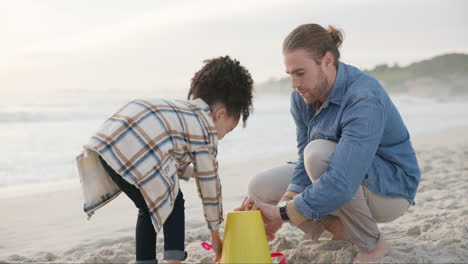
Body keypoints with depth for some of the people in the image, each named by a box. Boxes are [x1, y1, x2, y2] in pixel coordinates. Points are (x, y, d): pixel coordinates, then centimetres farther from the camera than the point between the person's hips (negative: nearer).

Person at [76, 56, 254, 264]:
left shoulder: (179, 110, 32)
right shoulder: (206, 130, 9)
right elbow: (209, 186, 14)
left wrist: (193, 171, 32)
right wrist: (215, 232, 23)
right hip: (132, 152, -8)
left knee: (149, 208, 23)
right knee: (173, 202, 11)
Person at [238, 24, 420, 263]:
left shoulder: (364, 100, -34)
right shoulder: (303, 97, -8)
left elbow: (342, 183, -41)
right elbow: (305, 162, -8)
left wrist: (283, 212, -37)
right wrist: (285, 203, -26)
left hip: (391, 189, -7)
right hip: (341, 178, 7)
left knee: (319, 152, -35)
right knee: (259, 188, -5)